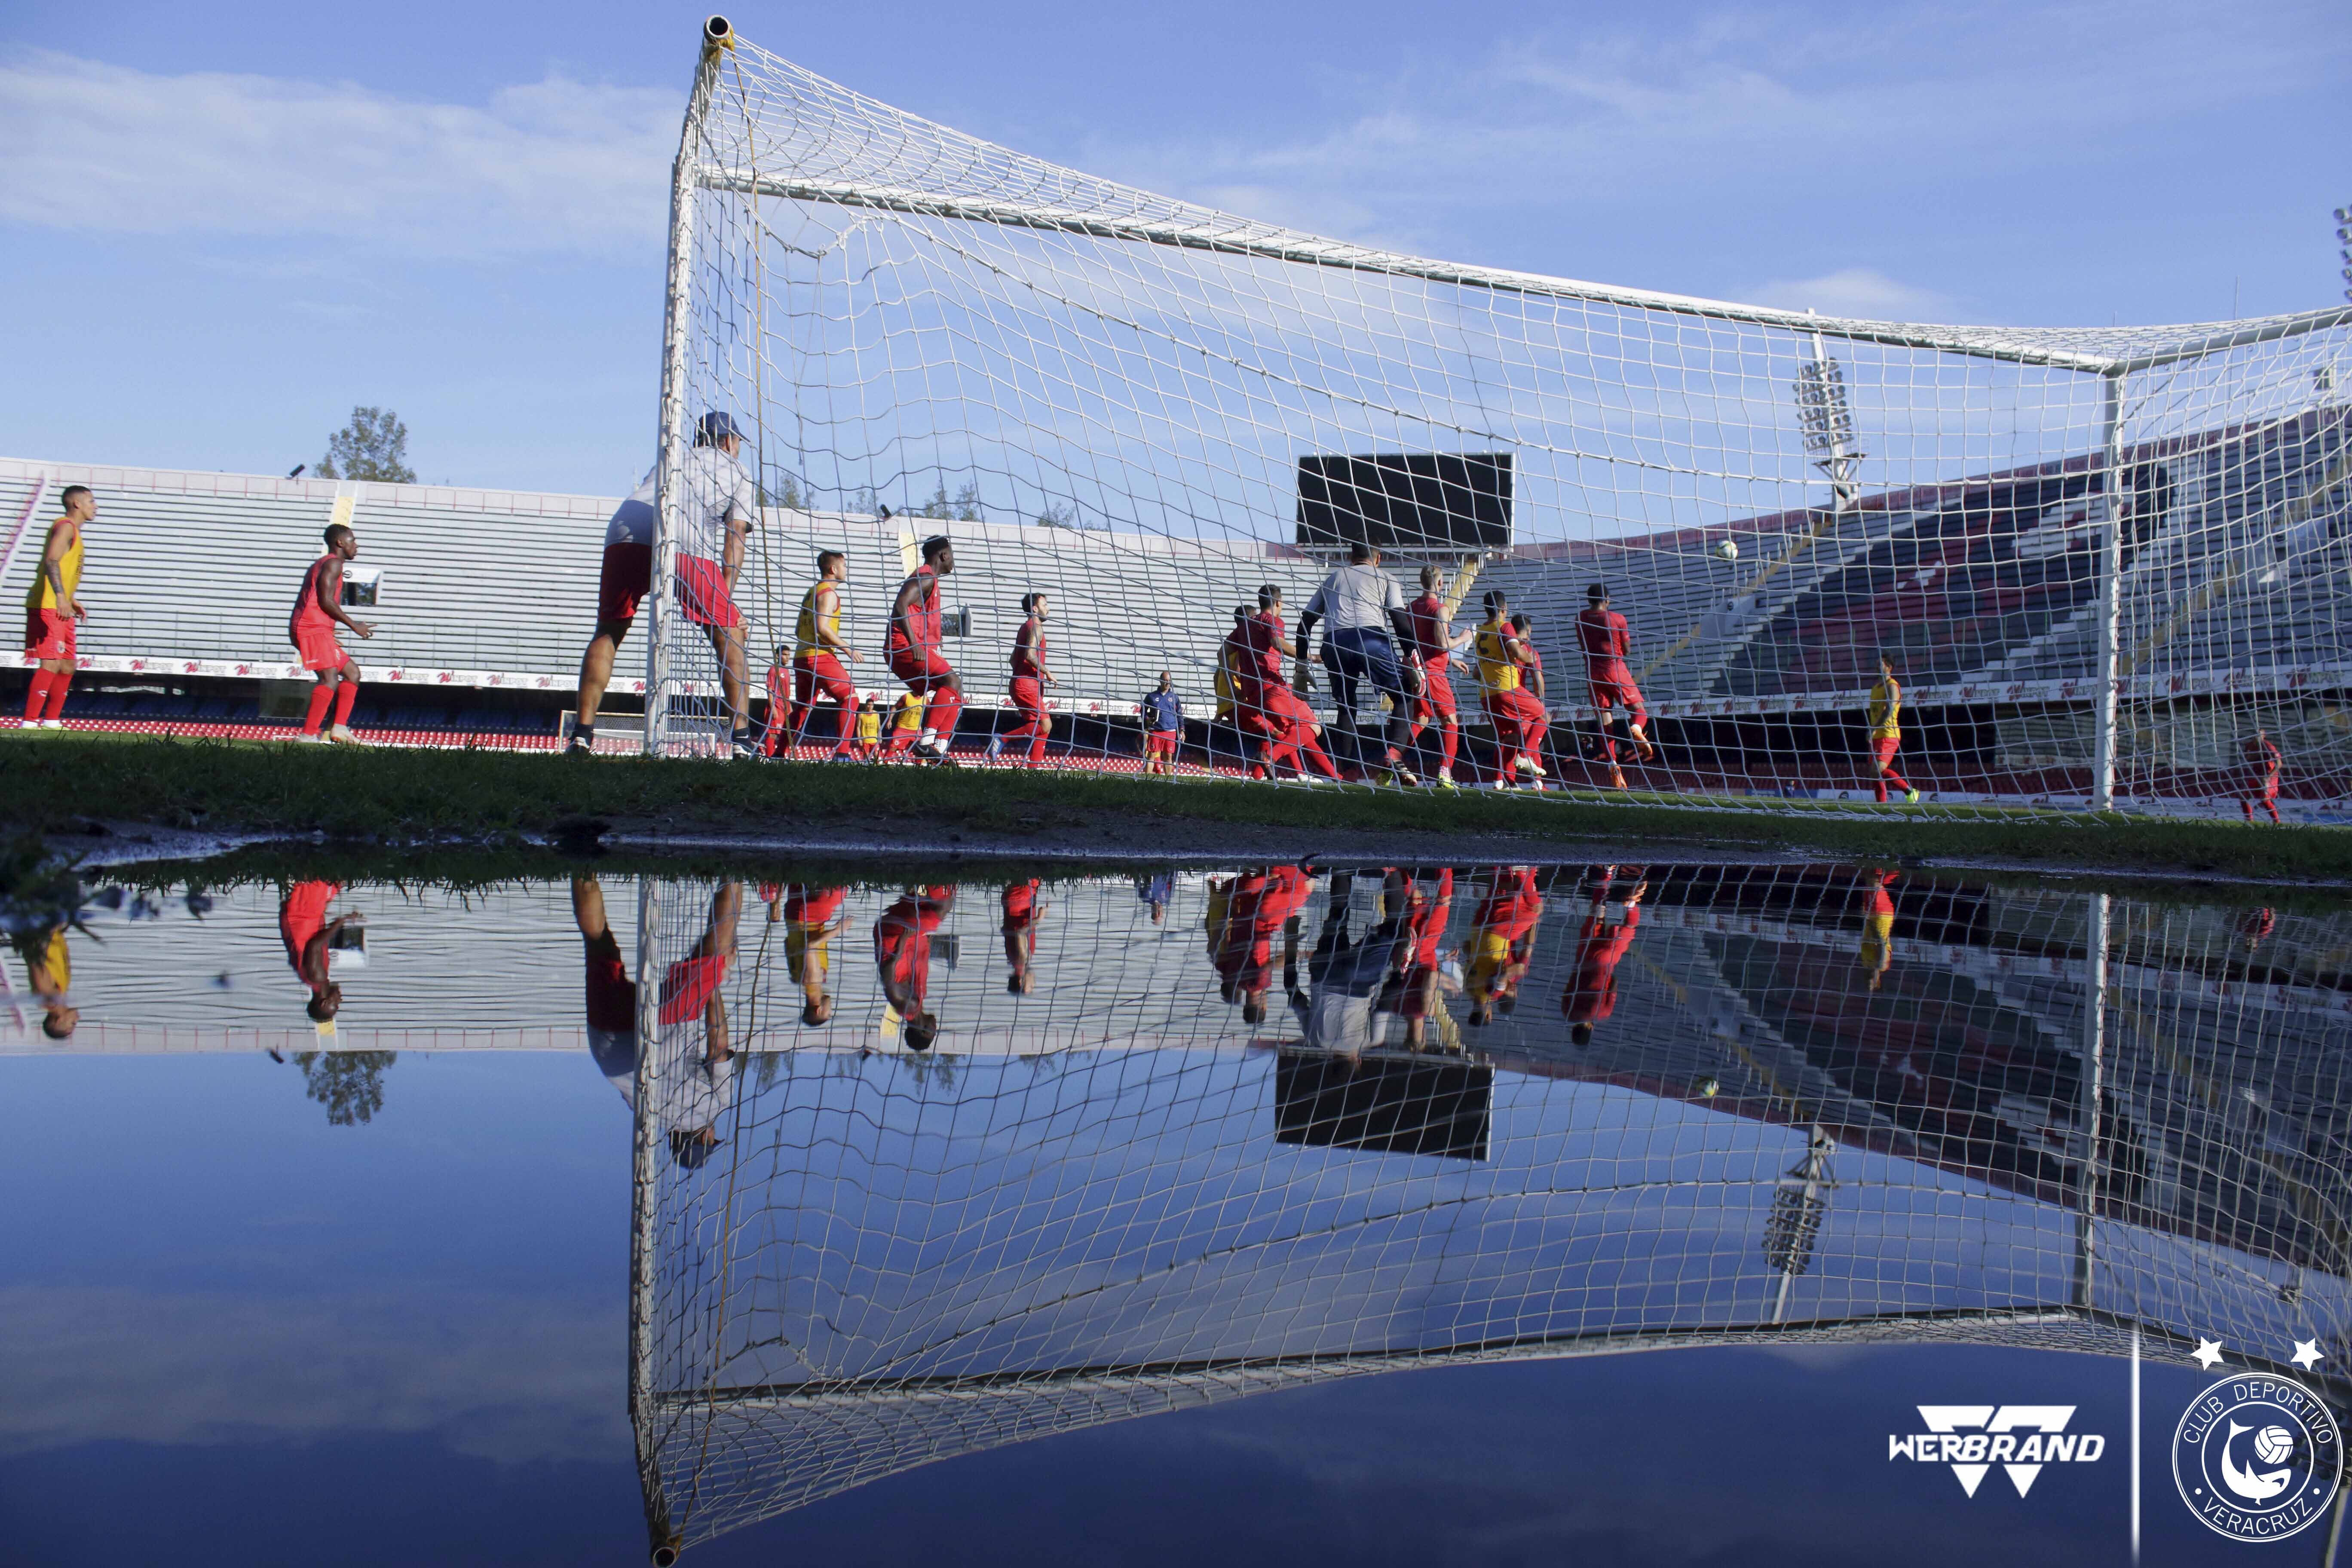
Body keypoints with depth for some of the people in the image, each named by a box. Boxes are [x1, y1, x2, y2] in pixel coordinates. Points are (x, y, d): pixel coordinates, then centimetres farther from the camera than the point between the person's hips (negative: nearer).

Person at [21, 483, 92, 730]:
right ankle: (30, 722, -16)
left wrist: (72, 601, 31)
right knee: (51, 664, -15)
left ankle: (52, 721, 19)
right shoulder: (66, 526, -9)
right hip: (48, 608, -10)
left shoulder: (73, 531, 21)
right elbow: (51, 561, -25)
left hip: (62, 610, 10)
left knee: (67, 666, 12)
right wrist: (61, 597, -35)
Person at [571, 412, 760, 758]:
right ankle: (743, 740, 2)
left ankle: (583, 734, 7)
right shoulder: (738, 474, 27)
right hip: (686, 544, -3)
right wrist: (725, 602, 10)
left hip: (624, 535, 3)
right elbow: (734, 544, 15)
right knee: (729, 635, 9)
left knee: (608, 634, 17)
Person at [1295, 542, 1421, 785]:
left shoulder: (1333, 578, 31)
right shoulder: (1385, 578, 22)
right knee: (1405, 697, 11)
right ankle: (1393, 756, -9)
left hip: (1333, 644, 3)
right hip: (1371, 640, -3)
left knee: (1346, 707, 19)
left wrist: (1302, 666, 27)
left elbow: (1305, 622, 25)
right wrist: (1415, 665, 5)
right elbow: (1401, 621, 7)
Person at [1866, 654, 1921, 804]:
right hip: (1877, 736, 9)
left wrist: (1874, 728, -26)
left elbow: (1890, 709, -20)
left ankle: (1910, 791, -8)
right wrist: (1871, 732, 17)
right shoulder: (1876, 688, 19)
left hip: (1889, 735, -9)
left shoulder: (1892, 686, -8)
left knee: (1879, 769, -20)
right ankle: (1882, 804, 7)